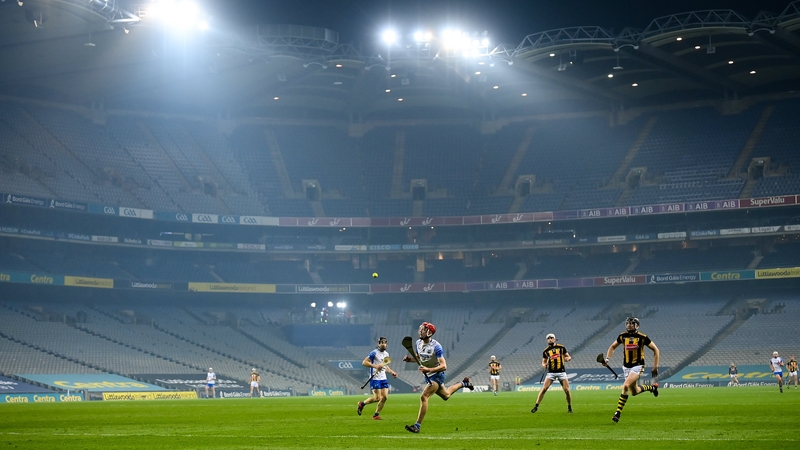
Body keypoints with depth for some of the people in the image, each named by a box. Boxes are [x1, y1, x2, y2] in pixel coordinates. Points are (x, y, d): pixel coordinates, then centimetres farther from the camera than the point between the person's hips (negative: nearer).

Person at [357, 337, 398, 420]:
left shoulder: (386, 354, 14)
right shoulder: (374, 353, -10)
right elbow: (364, 362, -14)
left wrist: (392, 372, 15)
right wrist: (375, 366, -23)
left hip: (383, 378, 7)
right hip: (375, 378, -7)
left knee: (385, 397, -3)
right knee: (377, 398, -11)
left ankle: (376, 415, 9)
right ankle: (362, 404, 13)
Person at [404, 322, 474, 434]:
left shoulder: (436, 347, -25)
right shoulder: (418, 343, -3)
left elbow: (443, 366, -28)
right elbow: (418, 357, 17)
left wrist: (429, 369, -41)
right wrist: (410, 359, -6)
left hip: (437, 375, -8)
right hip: (428, 376, 8)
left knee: (423, 397, -22)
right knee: (446, 395, 27)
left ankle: (417, 425, -19)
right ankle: (463, 383, 50)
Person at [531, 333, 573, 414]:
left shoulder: (561, 347, 4)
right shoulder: (546, 351, 5)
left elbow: (569, 357, 9)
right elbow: (544, 362, 12)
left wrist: (568, 358, -15)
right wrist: (544, 365, -11)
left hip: (561, 372, 0)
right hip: (551, 372, 0)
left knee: (567, 390, -7)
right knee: (544, 389, -11)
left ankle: (569, 407, 12)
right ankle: (536, 406, -2)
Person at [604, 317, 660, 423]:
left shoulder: (642, 337, -11)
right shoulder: (622, 336, 0)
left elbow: (656, 350, -1)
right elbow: (612, 347, 16)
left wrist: (655, 367, -4)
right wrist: (607, 359, 0)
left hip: (637, 366, -5)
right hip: (626, 366, 5)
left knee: (626, 386, -25)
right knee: (634, 392, 14)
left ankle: (618, 413, -21)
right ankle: (652, 387, 44)